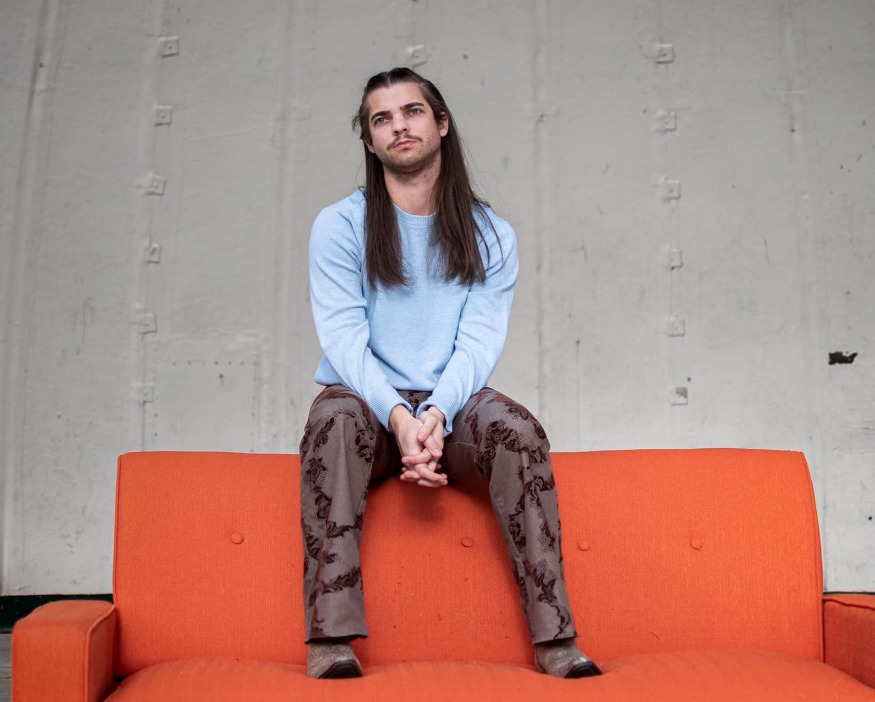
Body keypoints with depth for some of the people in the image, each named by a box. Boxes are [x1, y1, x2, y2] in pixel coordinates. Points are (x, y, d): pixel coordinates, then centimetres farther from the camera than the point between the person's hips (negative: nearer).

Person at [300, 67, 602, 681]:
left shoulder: (490, 236, 9)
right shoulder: (340, 226, 5)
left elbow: (480, 342, -3)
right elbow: (344, 338, -7)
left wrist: (436, 412, -23)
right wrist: (398, 415, -24)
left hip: (451, 408, 1)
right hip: (367, 403, -1)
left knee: (516, 423, -29)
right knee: (336, 413, -34)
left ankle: (554, 636, -27)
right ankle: (331, 637, -36)